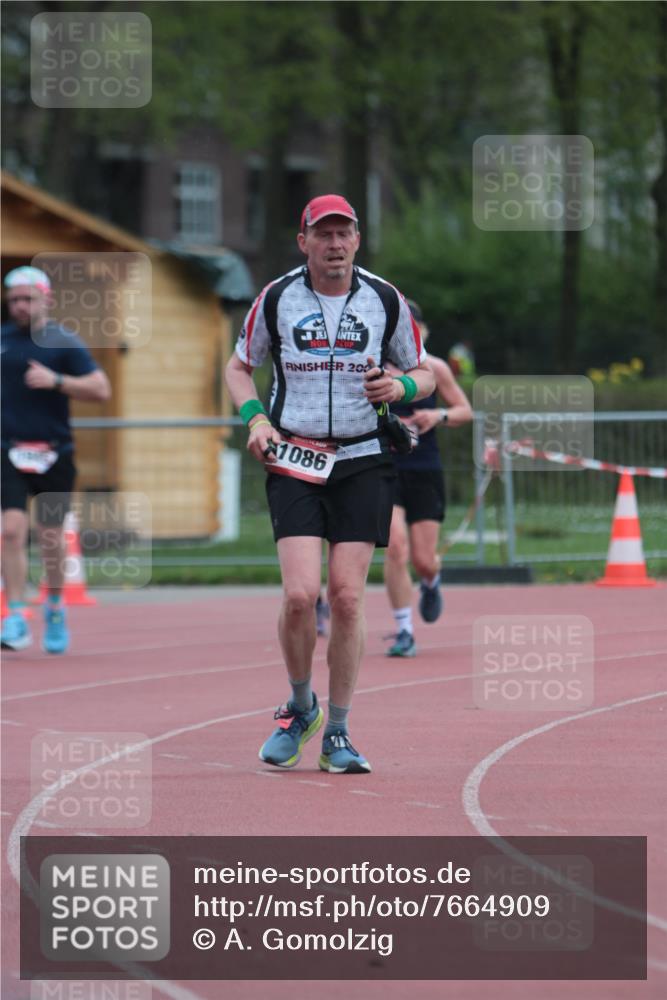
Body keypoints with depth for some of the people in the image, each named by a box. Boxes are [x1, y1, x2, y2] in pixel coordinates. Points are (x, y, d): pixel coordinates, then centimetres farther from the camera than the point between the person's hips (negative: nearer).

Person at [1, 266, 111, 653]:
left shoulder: (64, 342, -2)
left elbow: (101, 389, -9)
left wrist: (56, 381, -19)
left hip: (54, 454, -1)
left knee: (51, 538, 7)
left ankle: (55, 608, 30)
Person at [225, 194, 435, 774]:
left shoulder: (386, 301, 3)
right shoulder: (276, 299, 2)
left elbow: (424, 374, 13)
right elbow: (240, 366, 15)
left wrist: (401, 387, -10)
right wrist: (255, 417, -3)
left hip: (363, 463, 1)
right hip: (293, 461, -1)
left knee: (346, 596, -5)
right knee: (301, 594, -14)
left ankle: (337, 734, 7)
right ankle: (301, 707, 12)